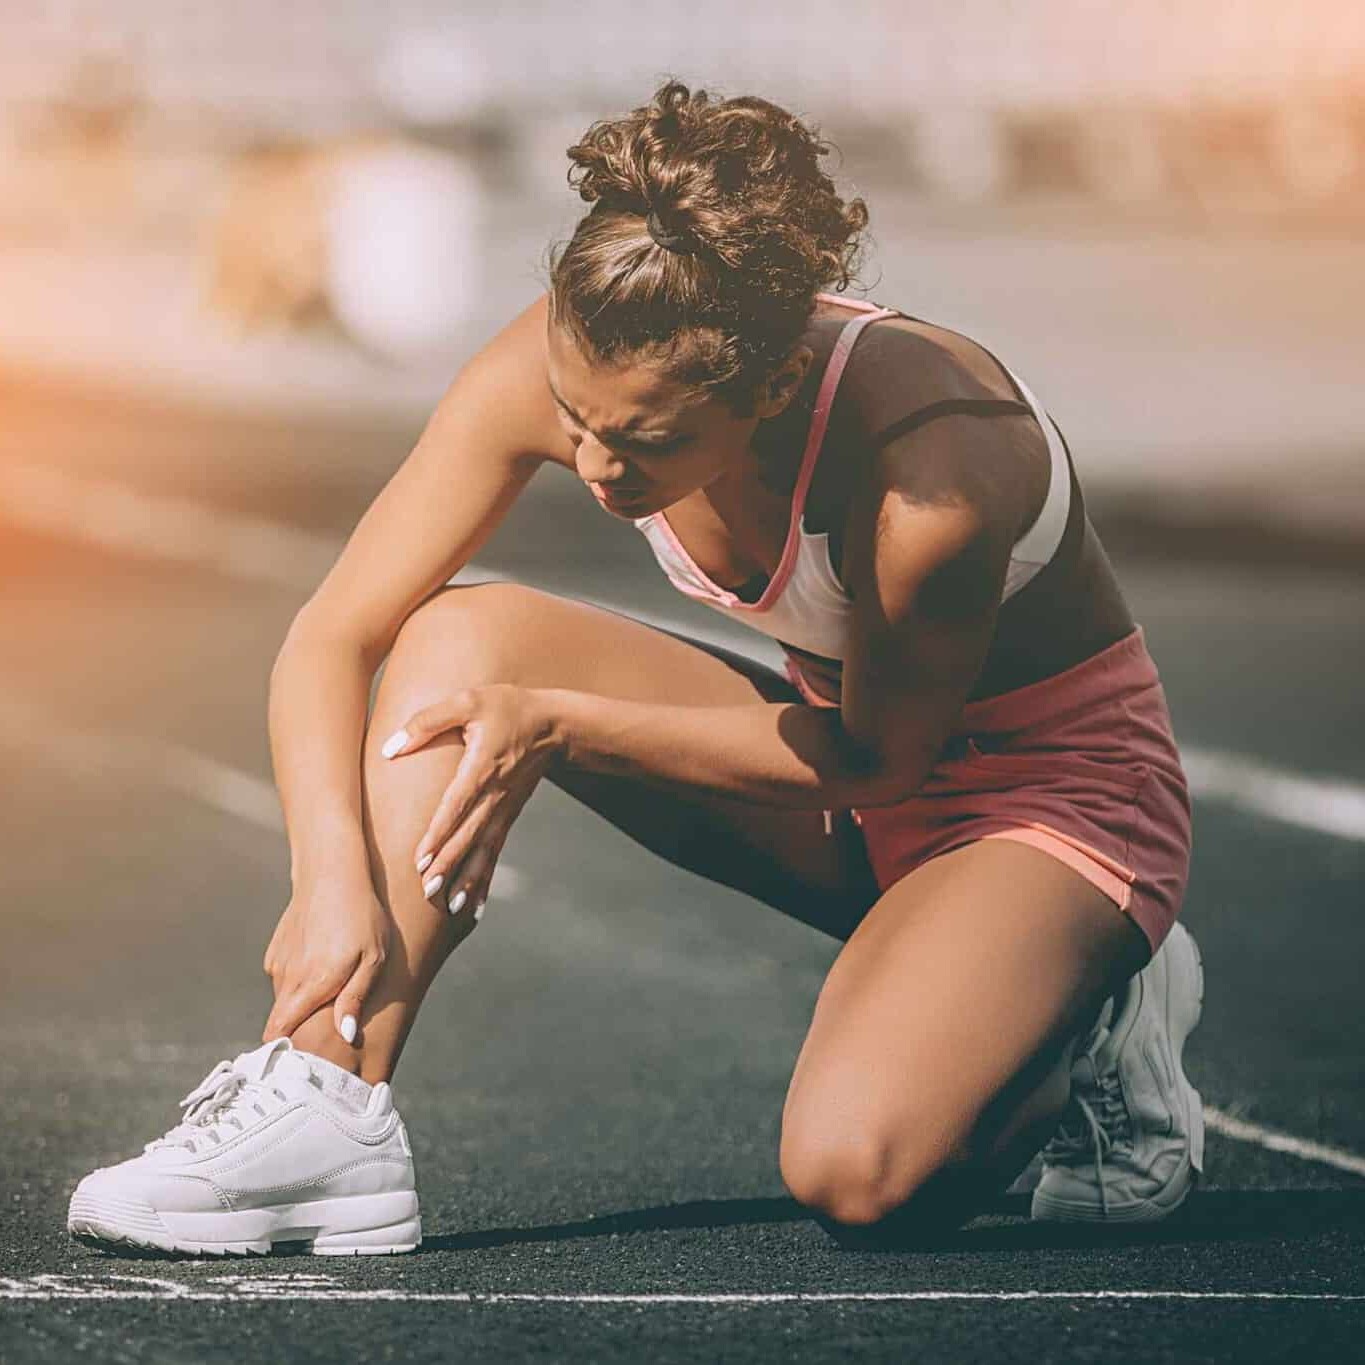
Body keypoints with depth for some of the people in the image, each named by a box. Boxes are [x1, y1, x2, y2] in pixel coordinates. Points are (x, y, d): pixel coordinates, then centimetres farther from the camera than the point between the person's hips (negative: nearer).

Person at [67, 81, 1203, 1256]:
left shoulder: (929, 473, -36)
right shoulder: (564, 367, -21)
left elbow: (875, 756, -20)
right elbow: (332, 640, -16)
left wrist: (562, 724, -27)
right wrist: (336, 879, -33)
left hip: (1059, 790, -6)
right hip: (853, 738, 6)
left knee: (852, 1170, -32)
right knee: (467, 635, -19)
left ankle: (1094, 1024, 0)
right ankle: (318, 1121, -21)